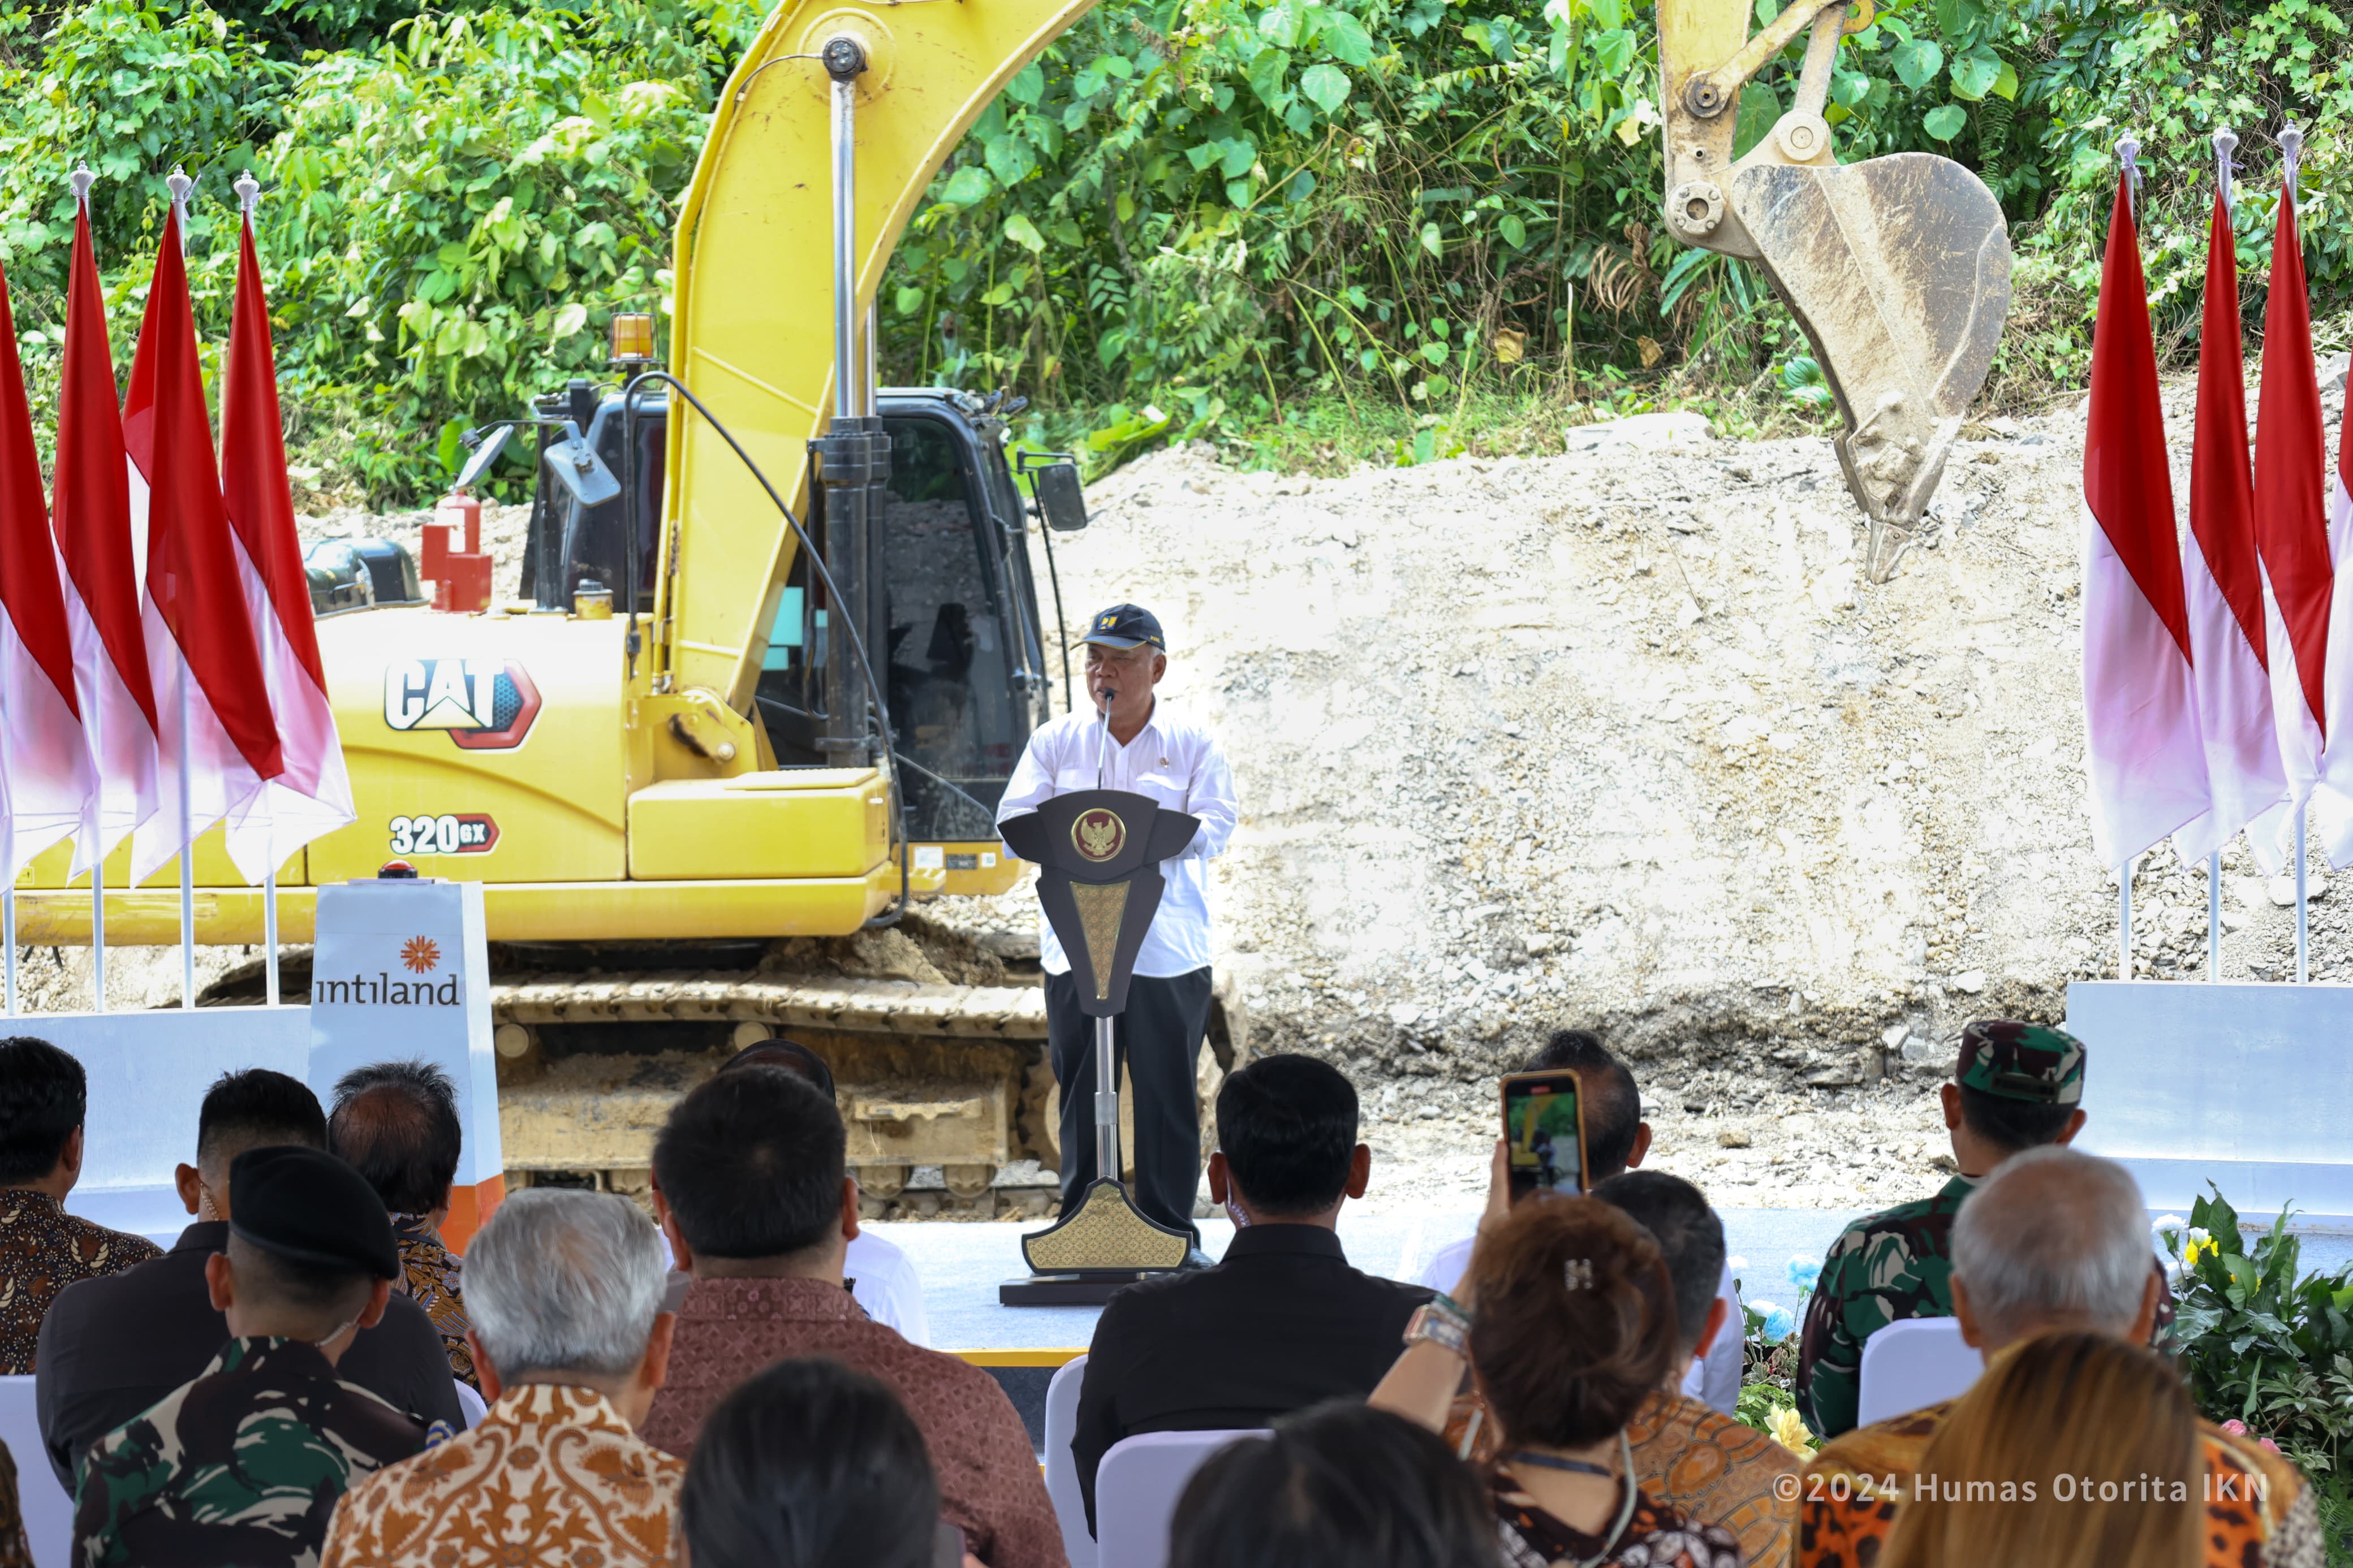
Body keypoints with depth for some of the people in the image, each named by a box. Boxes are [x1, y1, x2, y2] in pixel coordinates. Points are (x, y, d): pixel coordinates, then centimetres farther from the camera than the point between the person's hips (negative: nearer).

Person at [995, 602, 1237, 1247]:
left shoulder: (1194, 745, 7)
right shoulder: (1054, 741, 13)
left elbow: (1213, 829, -4)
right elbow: (1014, 820, 5)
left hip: (1168, 949, -1)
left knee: (1167, 1094, 0)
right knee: (1081, 1094, 2)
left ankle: (1171, 1230, 7)